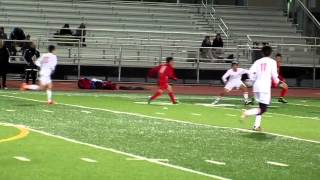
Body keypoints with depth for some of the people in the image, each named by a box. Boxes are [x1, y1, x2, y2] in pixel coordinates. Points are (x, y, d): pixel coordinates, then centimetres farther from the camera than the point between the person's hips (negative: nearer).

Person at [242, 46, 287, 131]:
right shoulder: (272, 62, 1)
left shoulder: (258, 61, 11)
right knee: (263, 108, -3)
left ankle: (256, 125, 13)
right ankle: (247, 113, -26)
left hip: (257, 86, 6)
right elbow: (274, 75, -4)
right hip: (265, 87, -6)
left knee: (261, 107, 19)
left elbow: (251, 72, 0)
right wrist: (279, 83, 14)